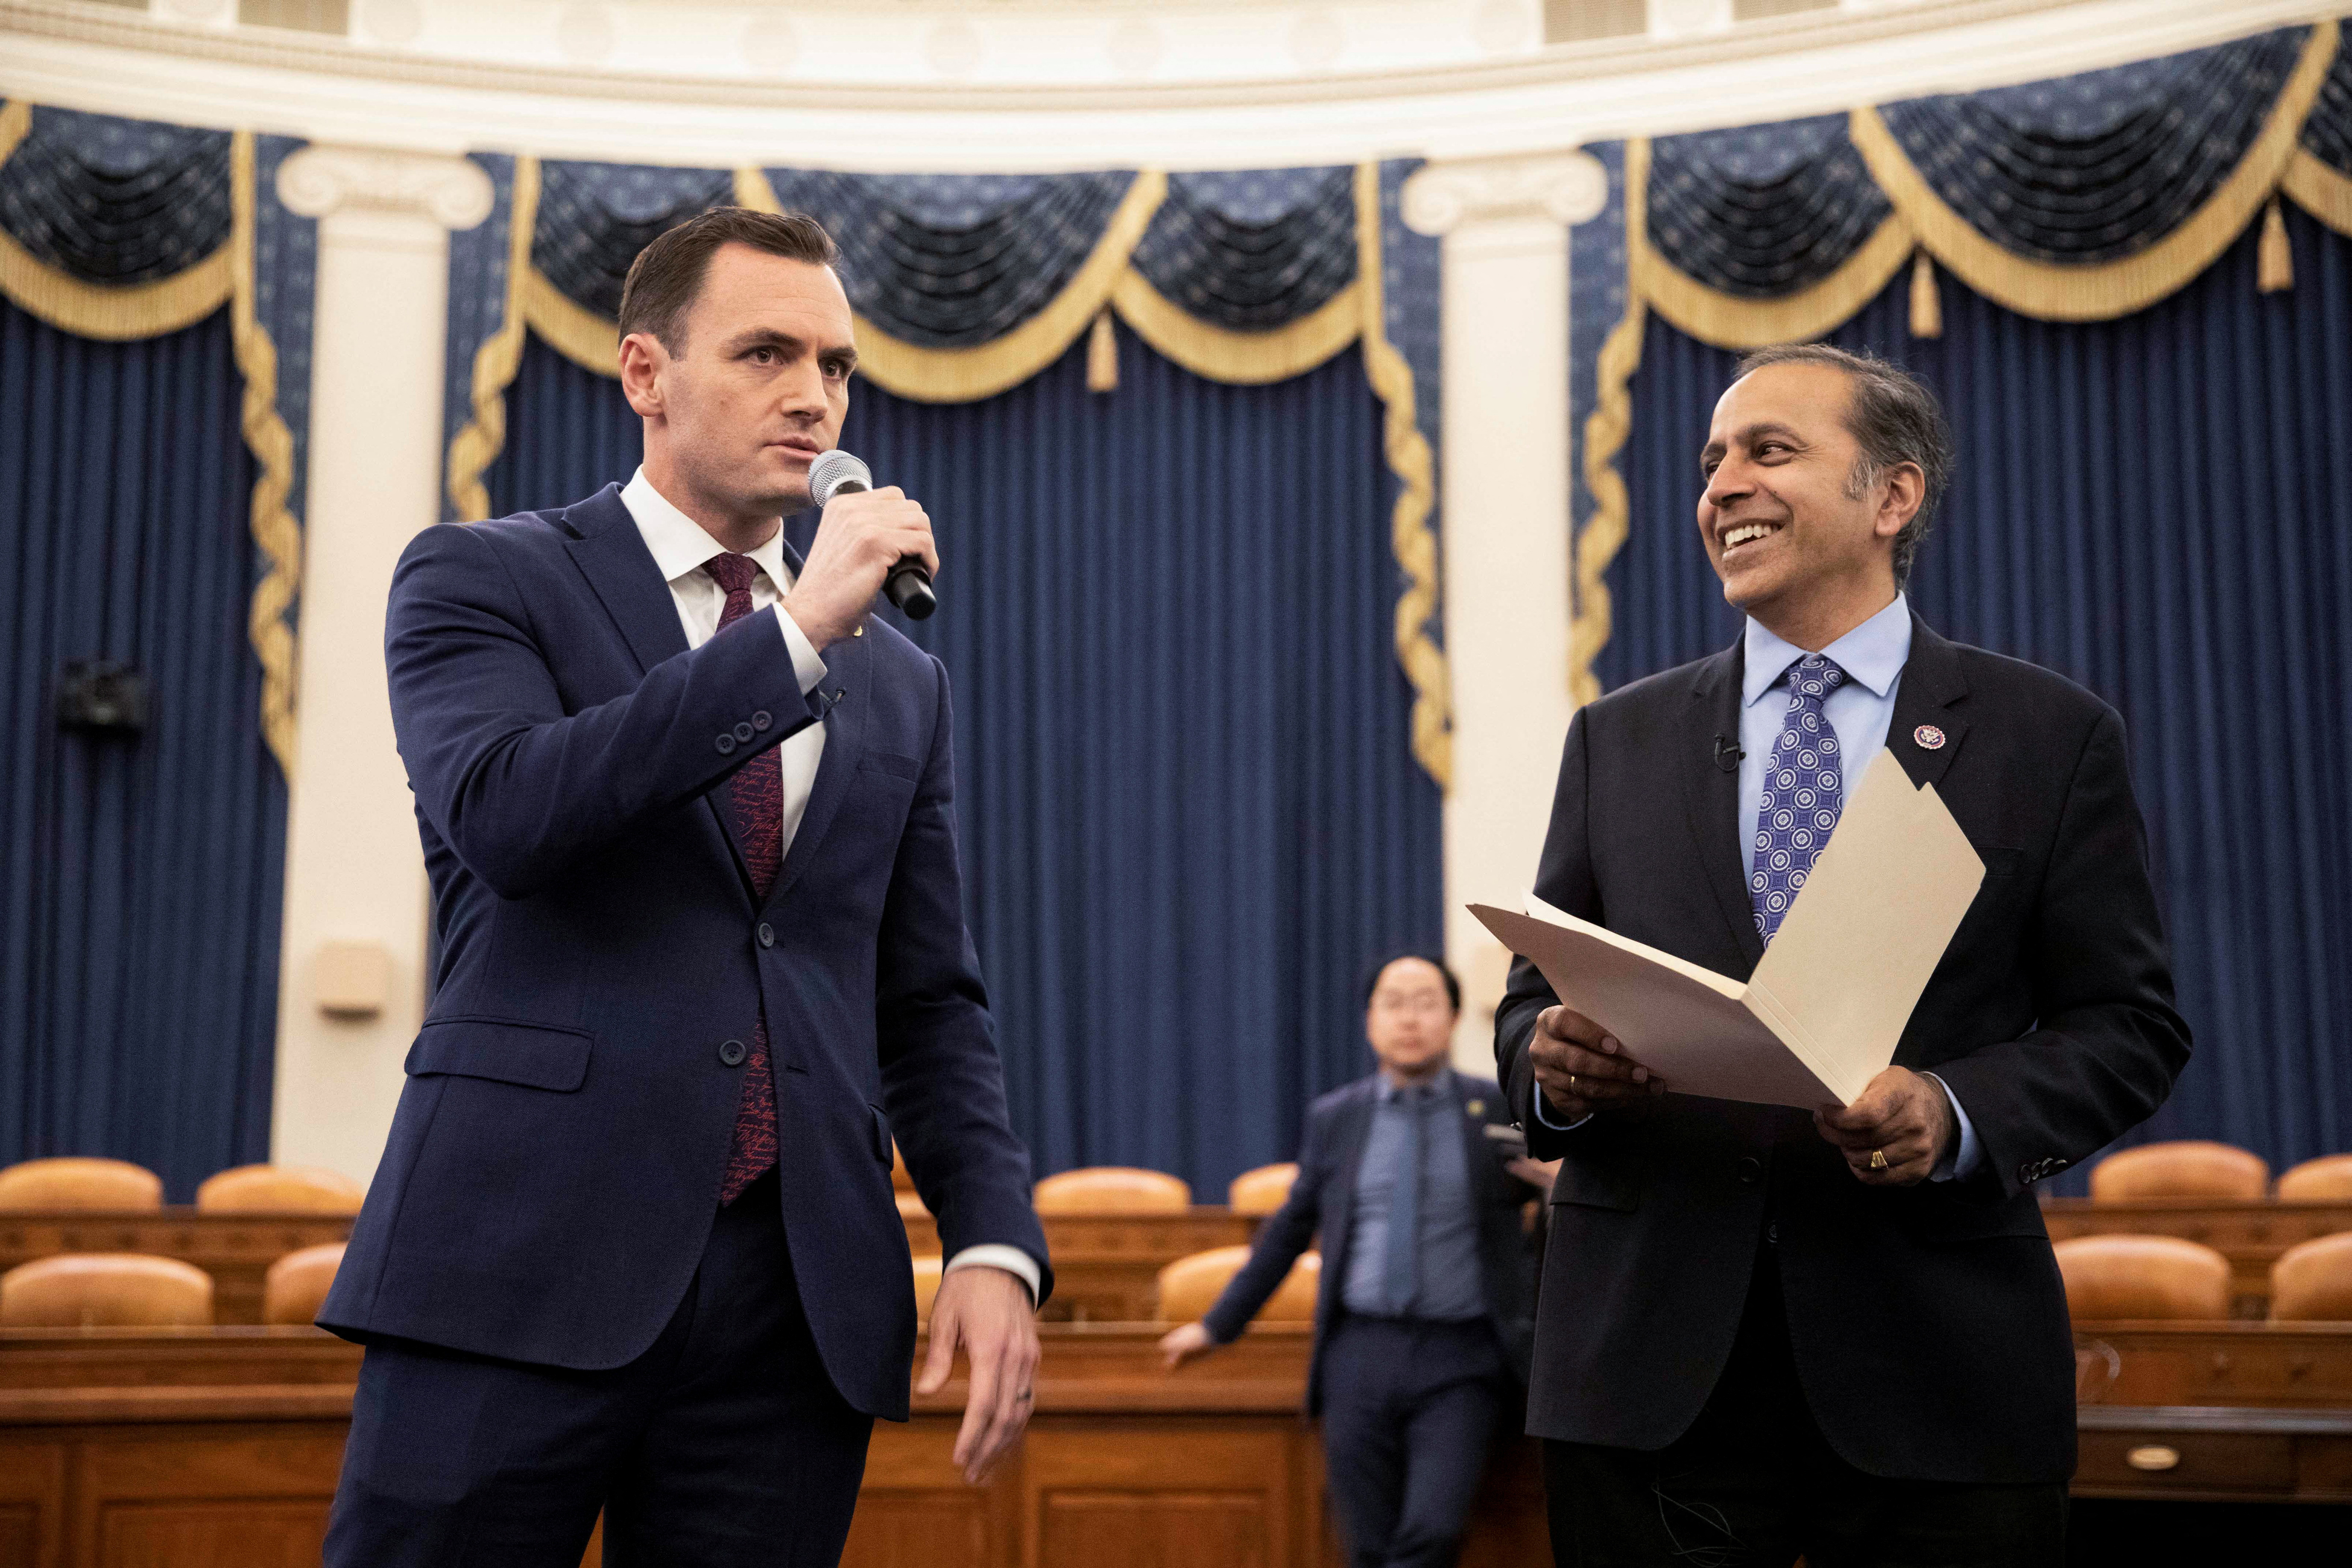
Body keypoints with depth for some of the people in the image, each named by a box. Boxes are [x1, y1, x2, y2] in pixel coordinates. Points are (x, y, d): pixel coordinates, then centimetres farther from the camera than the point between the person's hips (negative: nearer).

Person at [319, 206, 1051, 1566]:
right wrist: (795, 633, -13)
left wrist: (994, 1242, 2)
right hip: (526, 1267, -3)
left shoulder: (901, 683, 18)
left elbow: (931, 1003, 17)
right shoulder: (482, 578, 6)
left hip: (800, 1302, 4)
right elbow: (504, 815, -14)